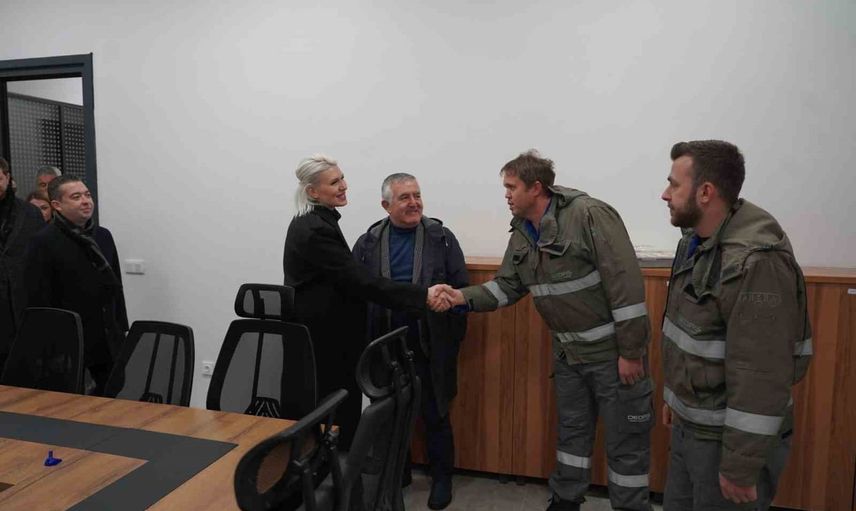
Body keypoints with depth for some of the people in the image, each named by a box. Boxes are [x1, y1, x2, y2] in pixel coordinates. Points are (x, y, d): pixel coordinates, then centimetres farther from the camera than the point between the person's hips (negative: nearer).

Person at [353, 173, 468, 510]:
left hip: (430, 346, -1)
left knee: (435, 415, 10)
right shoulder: (368, 243, 1)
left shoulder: (442, 238, -2)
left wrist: (455, 338, -6)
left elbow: (461, 289, -2)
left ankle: (441, 478, 29)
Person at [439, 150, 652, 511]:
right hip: (568, 353, 7)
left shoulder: (590, 215, -21)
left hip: (613, 351, -7)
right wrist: (464, 297, -10)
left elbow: (626, 284, -23)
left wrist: (631, 352, -22)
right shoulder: (521, 234, 4)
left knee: (625, 440, 7)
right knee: (572, 431, 21)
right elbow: (506, 286, 8)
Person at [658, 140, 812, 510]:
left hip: (729, 437, -8)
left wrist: (740, 469, -21)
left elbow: (762, 377, -26)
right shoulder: (696, 241, 4)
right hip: (689, 425, 8)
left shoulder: (756, 262, -26)